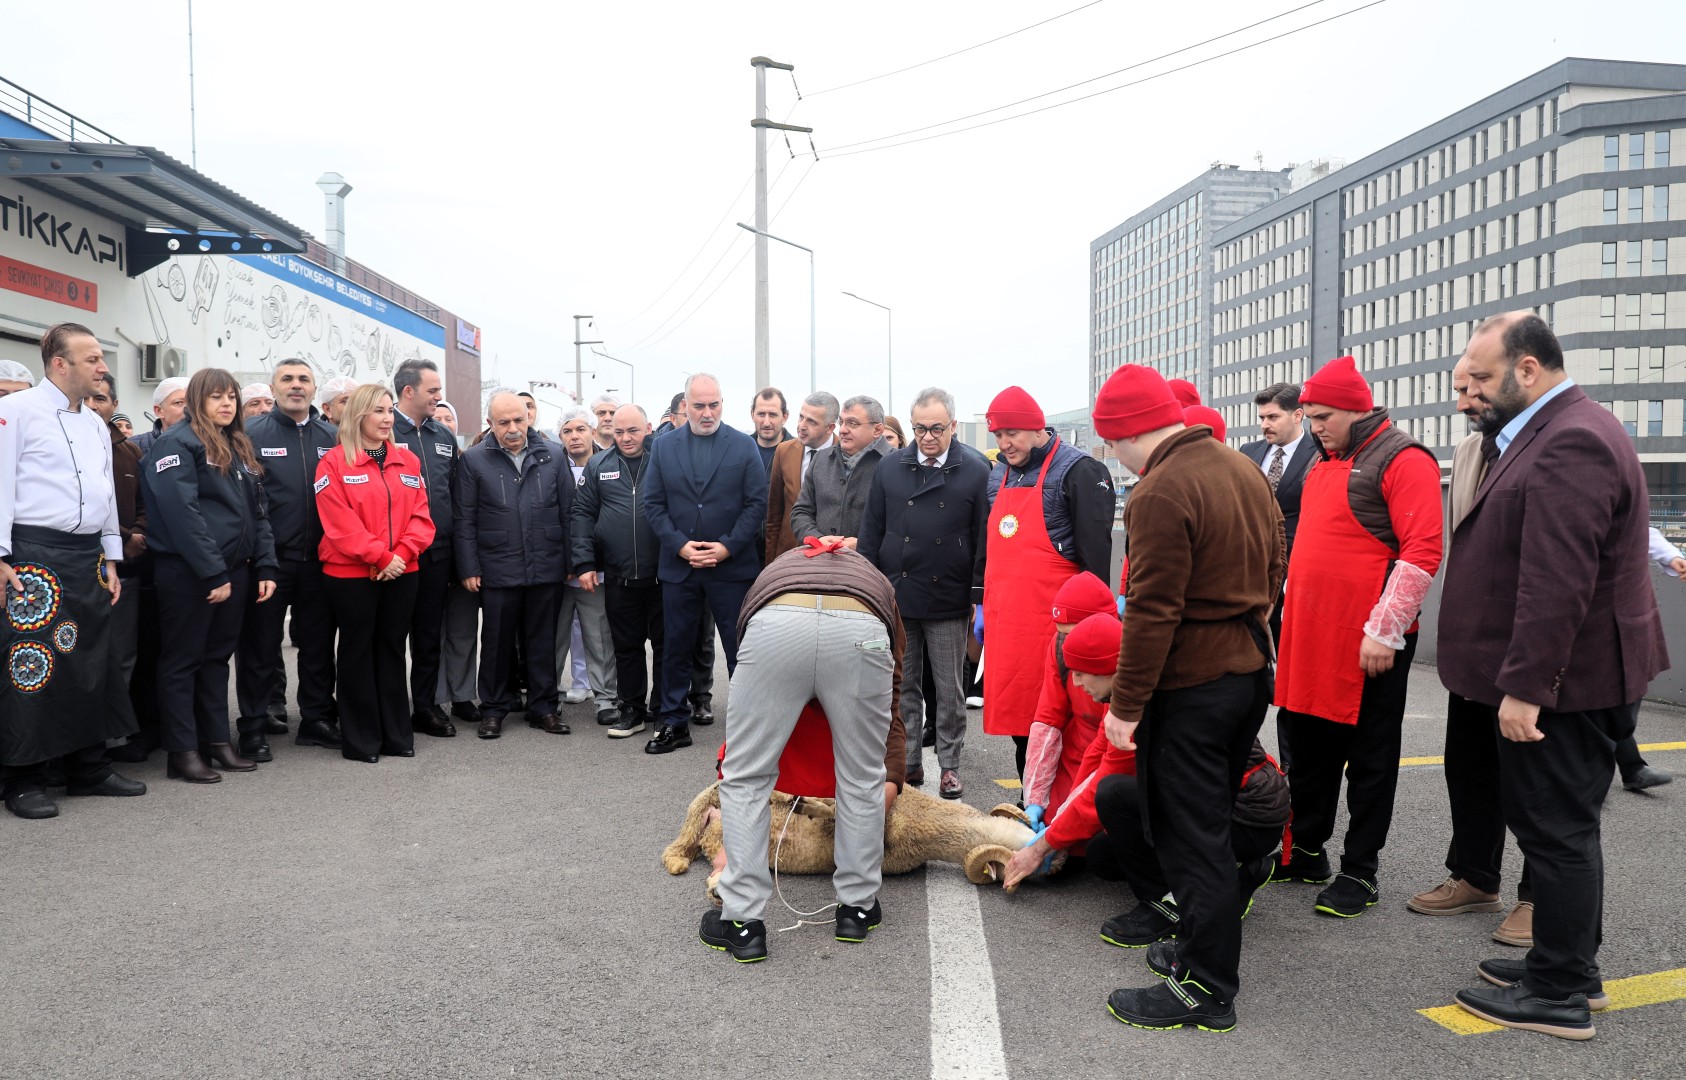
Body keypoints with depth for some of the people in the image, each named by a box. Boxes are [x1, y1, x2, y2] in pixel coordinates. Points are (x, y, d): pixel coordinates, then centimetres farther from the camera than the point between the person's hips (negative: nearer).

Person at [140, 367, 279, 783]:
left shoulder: (239, 448, 16)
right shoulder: (177, 444, -9)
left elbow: (257, 512, 16)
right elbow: (183, 514, -19)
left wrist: (265, 567, 6)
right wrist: (212, 573, -21)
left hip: (234, 571, 8)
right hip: (188, 573, -8)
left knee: (217, 656, 13)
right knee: (183, 659, 1)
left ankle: (217, 741, 21)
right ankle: (183, 752, 6)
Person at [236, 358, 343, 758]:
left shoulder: (331, 436, 8)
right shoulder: (252, 433, -3)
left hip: (318, 560, 4)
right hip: (270, 559, -3)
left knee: (318, 643, 12)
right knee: (260, 646, 6)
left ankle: (317, 718, 24)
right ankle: (254, 728, 15)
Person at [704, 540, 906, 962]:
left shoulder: (777, 569, 44)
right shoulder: (876, 583, 43)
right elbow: (892, 698, 43)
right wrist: (891, 781, 53)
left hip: (776, 626, 0)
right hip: (861, 630, 1)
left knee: (745, 778, 16)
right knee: (862, 779, 21)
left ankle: (742, 923, 19)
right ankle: (857, 905, 34)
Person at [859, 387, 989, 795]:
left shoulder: (976, 471, -1)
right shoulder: (889, 469, 7)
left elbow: (983, 538, -1)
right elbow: (871, 532, 9)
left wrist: (979, 597, -4)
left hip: (949, 601, -2)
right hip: (896, 597, 3)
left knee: (949, 689, 7)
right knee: (903, 687, 10)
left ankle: (949, 766, 18)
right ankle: (909, 762, 22)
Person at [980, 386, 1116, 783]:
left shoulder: (1078, 471, -7)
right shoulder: (999, 475, 16)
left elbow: (1096, 550, -10)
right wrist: (983, 605, 20)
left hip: (1053, 622, -7)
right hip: (1005, 620, 7)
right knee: (1015, 713, 10)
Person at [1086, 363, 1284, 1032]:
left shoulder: (1161, 492, -20)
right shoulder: (1244, 470, 8)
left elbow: (1153, 613, -22)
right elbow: (1275, 567, 16)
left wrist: (1125, 705, -16)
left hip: (1189, 685, -9)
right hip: (1252, 670, 9)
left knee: (1189, 835, 2)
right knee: (1214, 822, 20)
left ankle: (1207, 989, 12)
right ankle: (1207, 950, 33)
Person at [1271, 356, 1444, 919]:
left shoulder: (1403, 461, -11)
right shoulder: (1324, 464, 16)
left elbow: (1422, 553, -18)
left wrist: (1384, 633, -20)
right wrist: (1292, 617, 20)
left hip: (1370, 644, -8)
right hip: (1308, 636, 8)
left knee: (1369, 759, 5)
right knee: (1308, 748, 15)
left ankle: (1360, 869, 16)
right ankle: (1306, 851, 28)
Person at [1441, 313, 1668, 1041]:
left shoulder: (1571, 442, -21)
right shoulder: (1554, 431, 14)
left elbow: (1557, 582, -27)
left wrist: (1526, 687, -24)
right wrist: (1521, 679, 20)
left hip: (1564, 682, -10)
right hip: (1562, 679, 10)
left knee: (1557, 830, 0)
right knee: (1557, 826, 18)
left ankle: (1560, 994, 12)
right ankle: (1569, 964, 32)